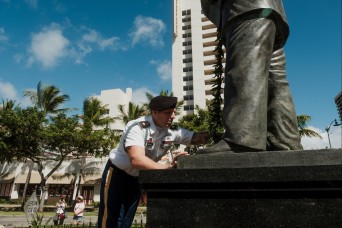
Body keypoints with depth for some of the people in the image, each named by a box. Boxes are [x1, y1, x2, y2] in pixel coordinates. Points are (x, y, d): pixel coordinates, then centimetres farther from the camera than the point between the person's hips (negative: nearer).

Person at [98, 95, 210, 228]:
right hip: (117, 174, -6)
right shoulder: (138, 127, -30)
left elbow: (198, 138, -9)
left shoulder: (173, 132, -11)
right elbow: (136, 160, -44)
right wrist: (168, 167, -52)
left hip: (137, 178, 6)